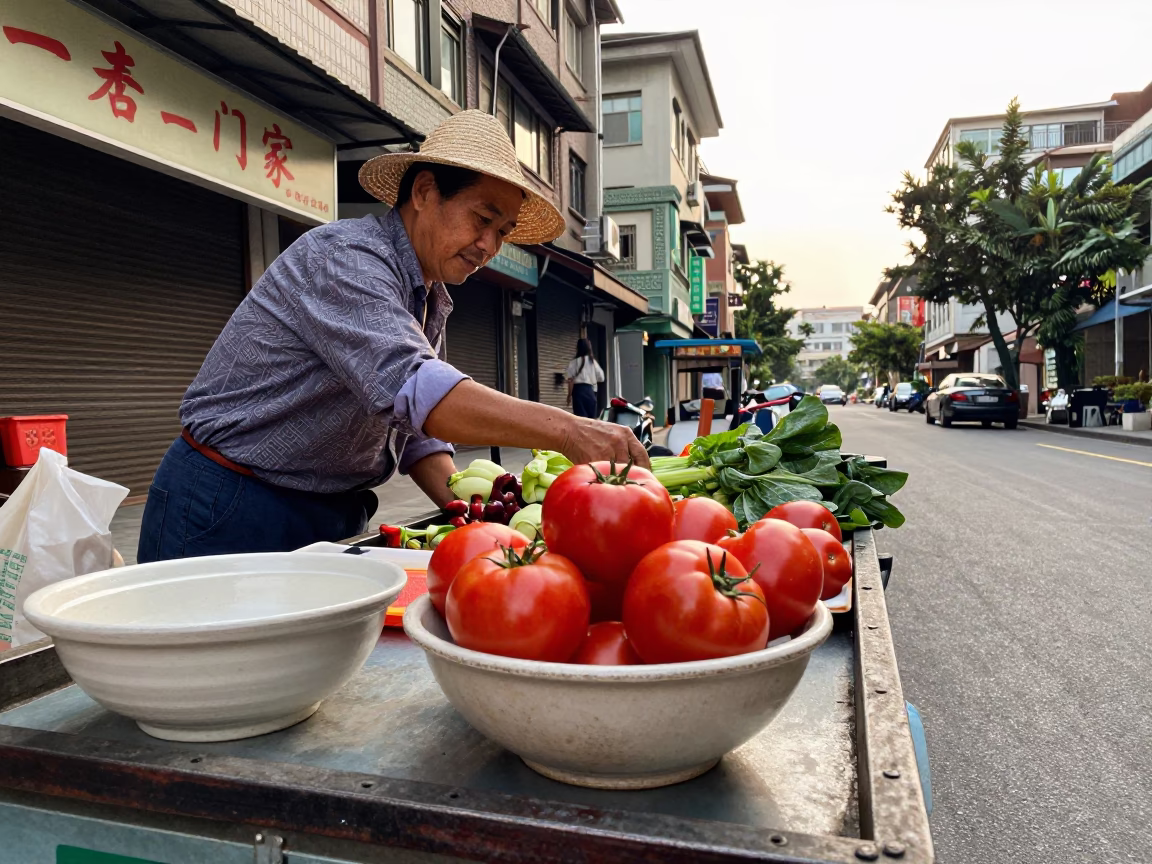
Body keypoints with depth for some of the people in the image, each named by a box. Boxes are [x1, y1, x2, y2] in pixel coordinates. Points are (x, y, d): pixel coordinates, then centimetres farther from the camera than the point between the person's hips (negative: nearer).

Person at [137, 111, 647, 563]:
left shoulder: (430, 301, 8)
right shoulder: (344, 255, -21)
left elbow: (417, 428, 9)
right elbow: (406, 387, -38)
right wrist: (565, 431, -43)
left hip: (327, 520, 8)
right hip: (231, 514, -8)